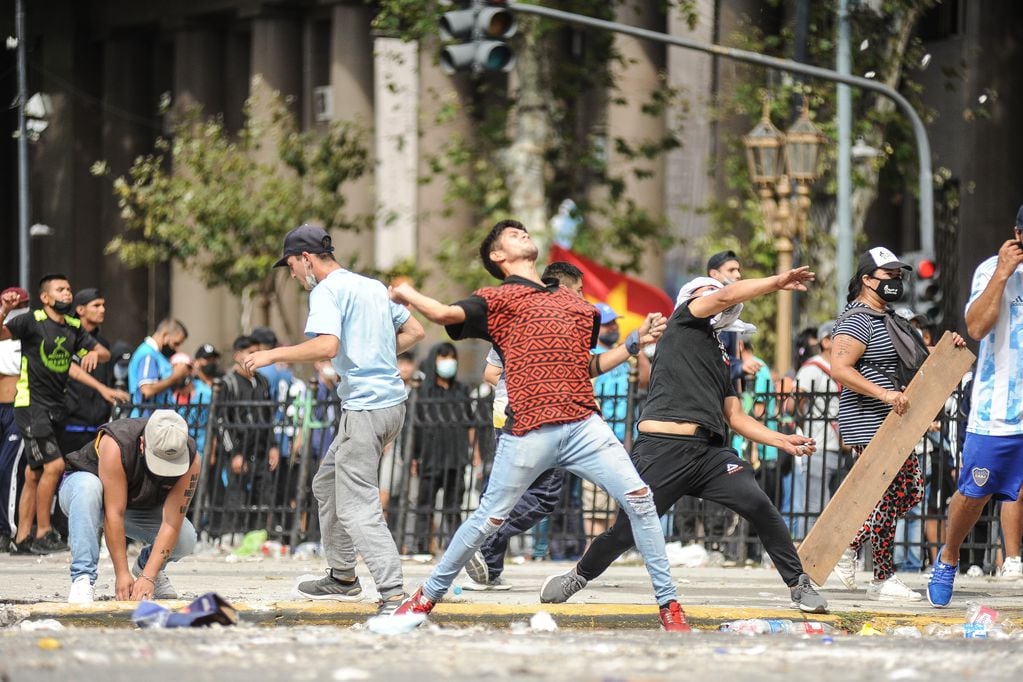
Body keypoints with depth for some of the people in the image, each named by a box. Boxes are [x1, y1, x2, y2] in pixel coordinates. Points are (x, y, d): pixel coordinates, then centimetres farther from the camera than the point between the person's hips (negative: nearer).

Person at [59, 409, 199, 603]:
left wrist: (148, 577, -35)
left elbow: (171, 524, -28)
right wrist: (122, 574, -39)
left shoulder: (190, 459, -27)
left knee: (185, 538, -23)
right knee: (88, 486, -39)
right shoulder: (116, 446, -37)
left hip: (139, 507, 3)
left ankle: (144, 567, 10)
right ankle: (83, 578, -38)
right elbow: (114, 514, -37)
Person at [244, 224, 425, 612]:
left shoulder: (327, 291, -8)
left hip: (365, 408, -10)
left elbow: (327, 346, -23)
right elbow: (415, 331, 24)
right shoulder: (374, 287, 18)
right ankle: (342, 578, 31)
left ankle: (393, 596, -24)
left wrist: (274, 355, -14)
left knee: (358, 508, -13)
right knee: (327, 485, 25)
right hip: (392, 401, 10)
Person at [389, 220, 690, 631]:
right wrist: (406, 295, 0)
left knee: (639, 499, -9)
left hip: (584, 424, 4)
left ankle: (668, 604, -3)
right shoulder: (498, 299, 7)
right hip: (528, 432, -4)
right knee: (490, 518, 1)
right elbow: (444, 314, -9)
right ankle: (429, 594, 20)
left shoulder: (572, 302, 25)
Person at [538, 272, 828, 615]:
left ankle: (799, 585, -7)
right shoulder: (683, 323, 11)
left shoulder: (720, 357, 28)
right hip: (662, 447, -5)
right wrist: (777, 282, -3)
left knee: (758, 505, -15)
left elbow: (736, 417, 26)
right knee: (629, 527, -1)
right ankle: (579, 575, 26)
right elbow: (725, 297, -6)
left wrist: (782, 441, 14)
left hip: (709, 451, 6)